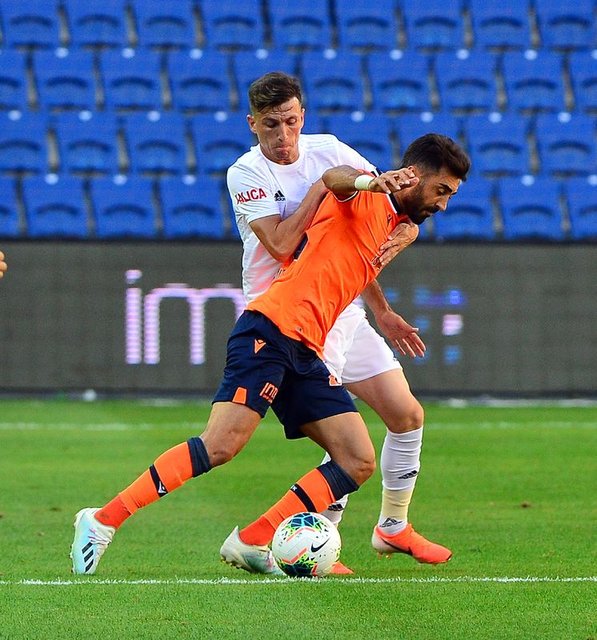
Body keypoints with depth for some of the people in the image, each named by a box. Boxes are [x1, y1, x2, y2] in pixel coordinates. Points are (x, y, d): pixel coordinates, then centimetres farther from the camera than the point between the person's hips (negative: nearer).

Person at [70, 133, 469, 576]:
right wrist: (373, 181, -46)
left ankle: (252, 543, -2)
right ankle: (103, 521, -15)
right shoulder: (363, 199, -1)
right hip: (272, 330, -9)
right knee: (222, 444, -22)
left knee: (359, 464, -3)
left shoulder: (399, 226, 25)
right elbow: (335, 178, -24)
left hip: (305, 355, 9)